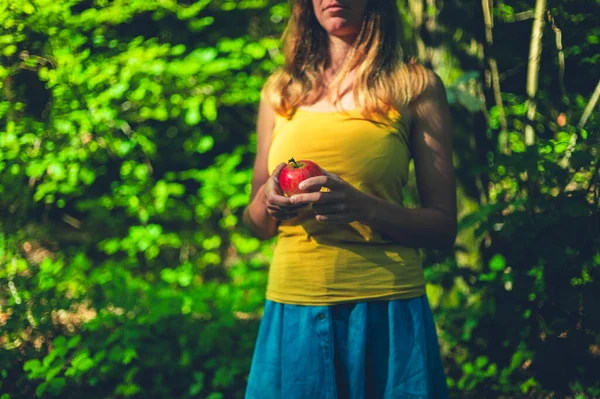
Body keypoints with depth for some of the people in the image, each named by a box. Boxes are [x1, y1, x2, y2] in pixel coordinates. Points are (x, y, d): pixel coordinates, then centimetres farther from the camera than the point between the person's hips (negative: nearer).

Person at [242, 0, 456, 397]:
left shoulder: (416, 84, 3)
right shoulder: (280, 91, 11)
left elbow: (444, 227, -1)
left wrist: (365, 207, -18)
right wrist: (266, 202, -6)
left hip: (387, 316, -2)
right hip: (292, 315, 3)